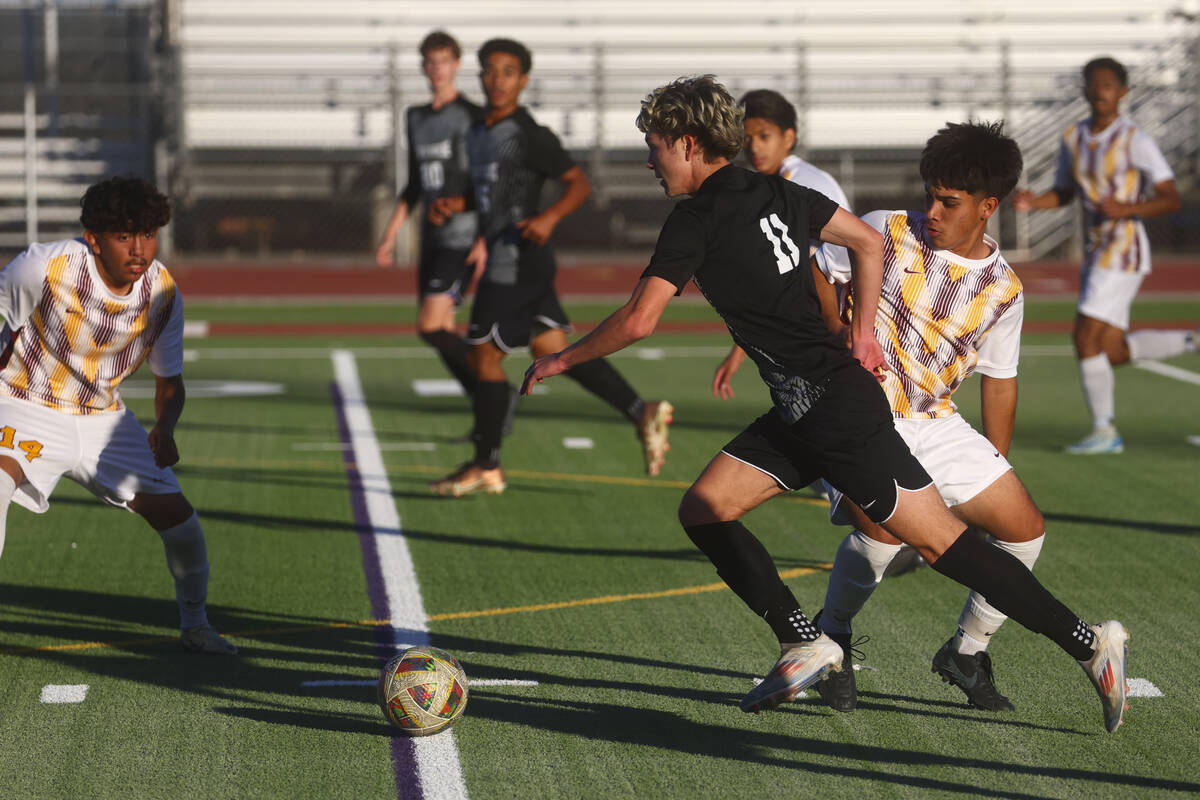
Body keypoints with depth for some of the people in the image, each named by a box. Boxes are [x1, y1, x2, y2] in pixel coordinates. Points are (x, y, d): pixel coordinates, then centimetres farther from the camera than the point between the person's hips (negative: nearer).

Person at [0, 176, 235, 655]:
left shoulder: (164, 294, -11)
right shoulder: (46, 266, -25)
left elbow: (169, 383, 1)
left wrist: (165, 428, -19)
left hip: (102, 417, 4)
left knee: (175, 511, -3)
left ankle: (195, 625, 22)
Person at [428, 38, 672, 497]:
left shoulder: (528, 135, -12)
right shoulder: (480, 134, 14)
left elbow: (579, 184, -12)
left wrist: (550, 217, -29)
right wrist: (455, 205, 8)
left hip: (518, 262, -9)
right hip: (502, 259, 9)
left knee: (485, 355, -3)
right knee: (553, 352, 8)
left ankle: (486, 467, 7)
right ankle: (641, 412, 8)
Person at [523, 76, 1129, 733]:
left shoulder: (696, 221, -11)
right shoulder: (773, 192, 13)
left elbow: (637, 320, -14)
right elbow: (869, 241, 16)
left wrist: (561, 360, 1)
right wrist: (861, 333, 15)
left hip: (839, 407, -9)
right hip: (799, 413, 9)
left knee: (939, 540, -8)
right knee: (702, 510, 6)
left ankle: (1089, 643, -4)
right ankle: (804, 644, 6)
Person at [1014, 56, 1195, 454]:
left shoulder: (1135, 140, -10)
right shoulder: (1073, 139, 10)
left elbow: (1171, 199, -11)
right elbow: (1063, 193, 21)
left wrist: (1126, 209, -26)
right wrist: (1033, 202, 0)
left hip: (1124, 251, -8)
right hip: (1096, 252, 8)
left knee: (1086, 338, -11)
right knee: (1112, 352, 8)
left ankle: (1104, 432, 0)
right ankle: (1193, 342, 25)